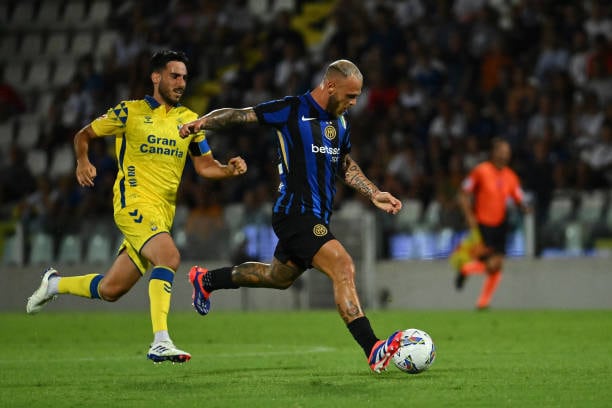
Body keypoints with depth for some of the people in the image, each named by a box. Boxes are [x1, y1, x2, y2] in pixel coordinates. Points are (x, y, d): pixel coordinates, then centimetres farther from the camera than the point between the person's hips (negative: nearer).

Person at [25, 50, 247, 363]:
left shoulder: (189, 120, 12)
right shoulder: (130, 112, 0)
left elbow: (204, 166, 14)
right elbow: (84, 135, 10)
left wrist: (229, 169, -6)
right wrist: (82, 161, -9)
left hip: (163, 212, 6)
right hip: (134, 203, -6)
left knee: (110, 290, 10)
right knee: (169, 257, -31)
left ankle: (54, 284, 38)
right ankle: (160, 342, -35)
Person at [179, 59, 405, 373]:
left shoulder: (340, 123, 12)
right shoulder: (291, 111, -11)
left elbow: (347, 167, 24)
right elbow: (240, 115, -6)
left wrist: (374, 194, 13)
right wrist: (201, 121, -18)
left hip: (317, 219, 9)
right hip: (295, 214, -9)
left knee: (279, 277, 25)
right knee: (343, 267, -23)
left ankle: (206, 280, 46)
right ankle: (374, 352, -27)